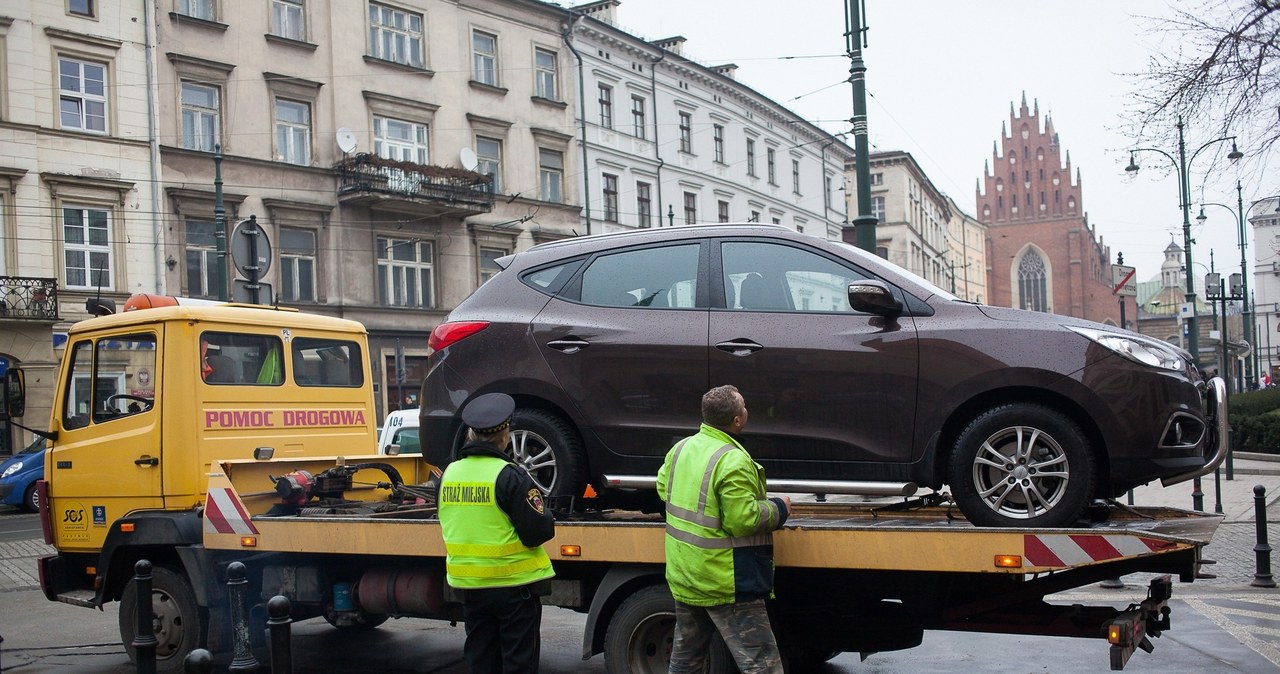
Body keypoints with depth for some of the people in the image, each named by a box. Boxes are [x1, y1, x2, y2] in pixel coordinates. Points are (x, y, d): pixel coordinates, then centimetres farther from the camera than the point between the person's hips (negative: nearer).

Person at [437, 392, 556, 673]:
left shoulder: (449, 474, 2)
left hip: (470, 584, 6)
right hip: (514, 584, -6)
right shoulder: (509, 476, -17)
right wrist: (546, 516, 2)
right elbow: (538, 532, -18)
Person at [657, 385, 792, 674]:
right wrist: (778, 508, -7)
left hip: (683, 578, 8)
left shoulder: (680, 448, 3)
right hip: (726, 585, -8)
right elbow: (743, 520, -23)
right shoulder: (733, 461, -21)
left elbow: (663, 488, 18)